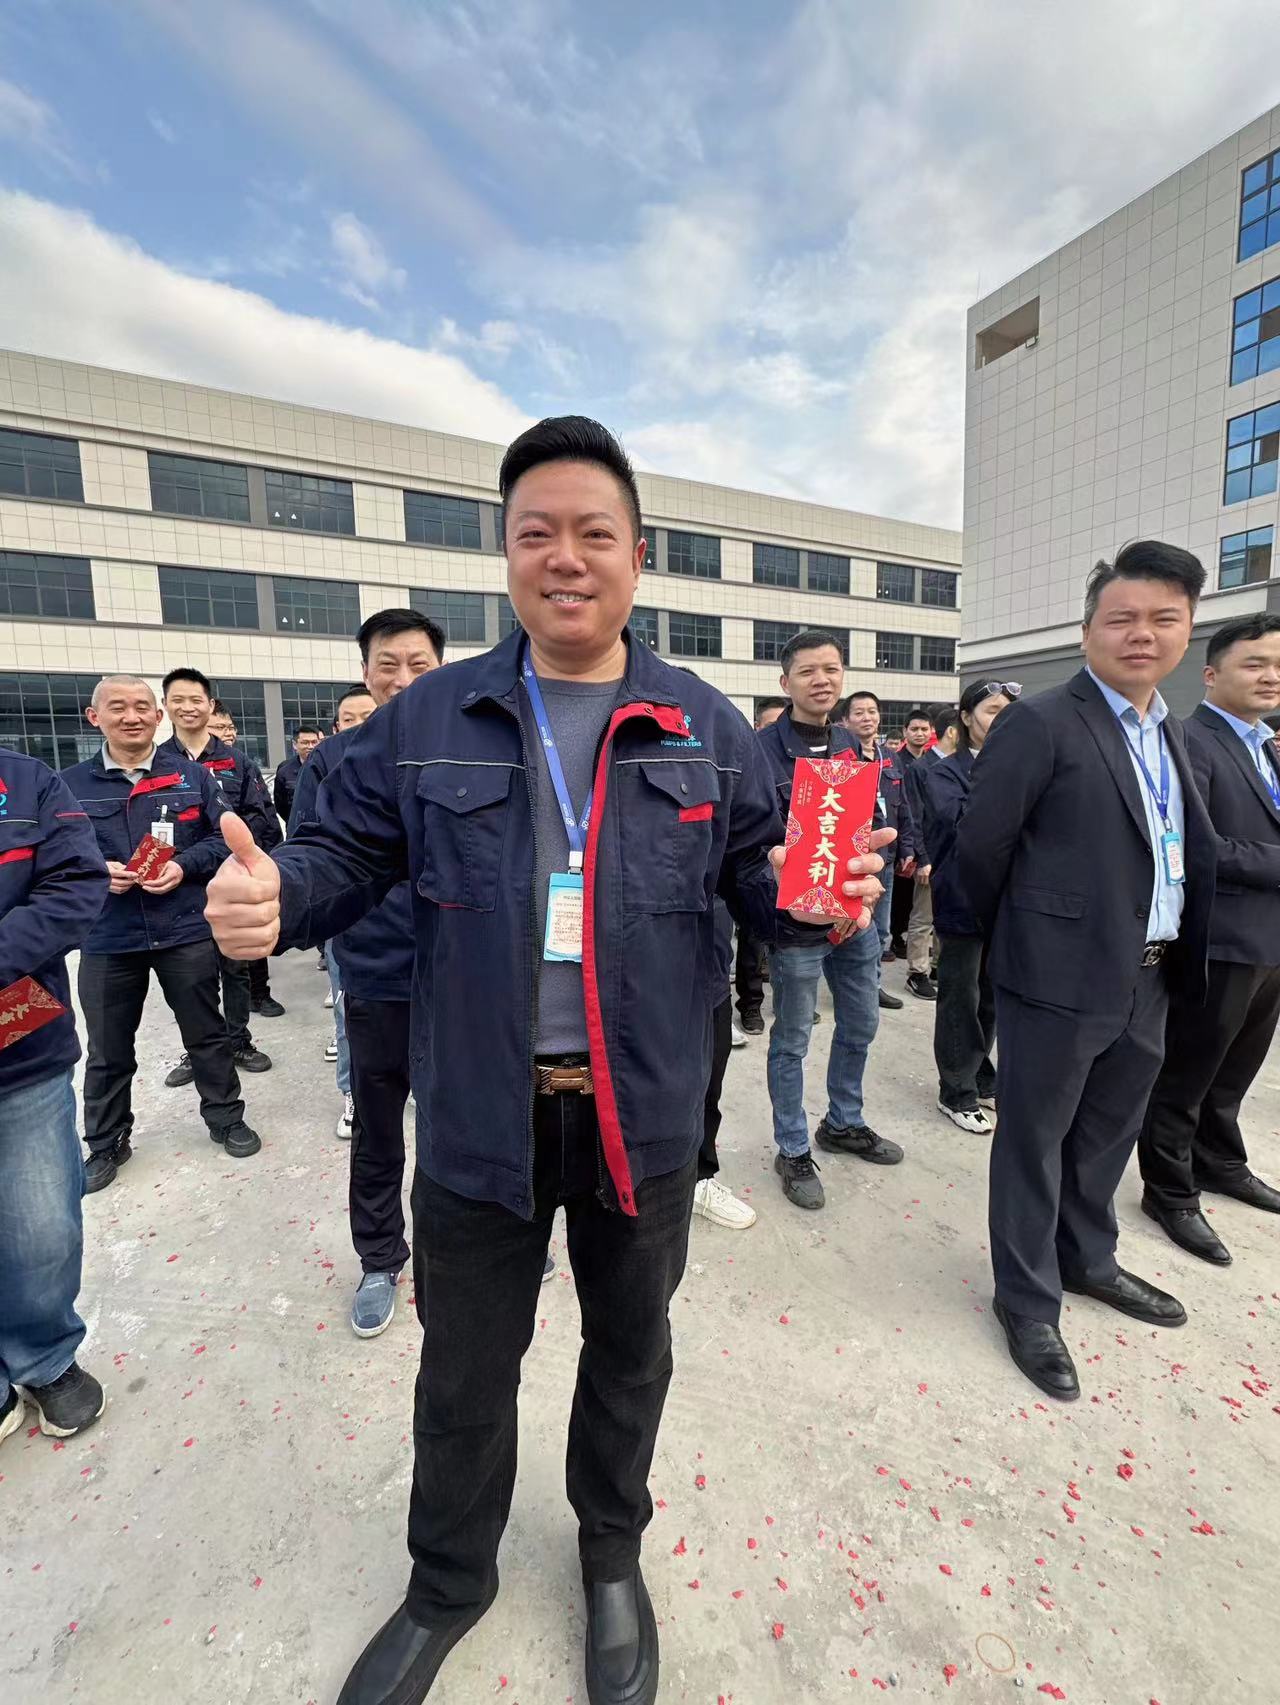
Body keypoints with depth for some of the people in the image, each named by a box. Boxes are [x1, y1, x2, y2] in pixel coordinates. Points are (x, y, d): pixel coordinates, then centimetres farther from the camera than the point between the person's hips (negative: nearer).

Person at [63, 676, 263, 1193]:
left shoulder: (192, 776, 2)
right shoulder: (69, 785, 2)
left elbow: (224, 837, 1)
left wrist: (183, 866, -16)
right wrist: (96, 871, -14)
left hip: (186, 932, 0)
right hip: (106, 940, 1)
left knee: (207, 1034, 12)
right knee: (107, 1051, 14)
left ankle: (226, 1118, 31)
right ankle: (105, 1144, 34)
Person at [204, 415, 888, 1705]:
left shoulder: (707, 728, 1)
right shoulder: (428, 717, -1)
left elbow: (758, 881, 4)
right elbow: (350, 850, 1)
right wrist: (274, 893, -19)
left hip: (644, 1114, 1)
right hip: (478, 1115, 0)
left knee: (630, 1349, 24)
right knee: (464, 1370, 22)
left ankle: (612, 1556, 57)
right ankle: (447, 1584, 55)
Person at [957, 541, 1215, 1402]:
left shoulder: (1170, 733, 12)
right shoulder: (1040, 723, -13)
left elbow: (1193, 853, 17)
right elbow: (979, 846, -12)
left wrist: (1174, 956, 11)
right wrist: (1023, 936, 1)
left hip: (1147, 982, 8)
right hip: (1061, 978, -7)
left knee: (1108, 1135, 23)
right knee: (1034, 1141, 8)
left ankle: (1087, 1259, 45)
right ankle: (1029, 1300, 27)